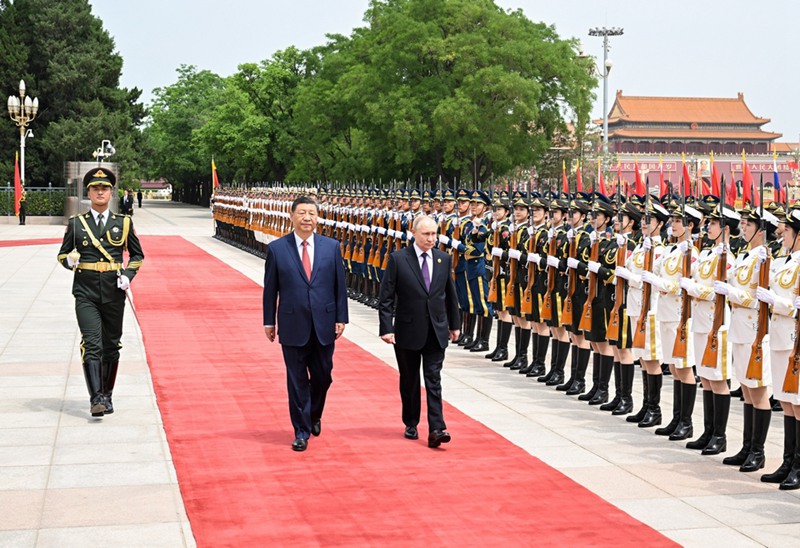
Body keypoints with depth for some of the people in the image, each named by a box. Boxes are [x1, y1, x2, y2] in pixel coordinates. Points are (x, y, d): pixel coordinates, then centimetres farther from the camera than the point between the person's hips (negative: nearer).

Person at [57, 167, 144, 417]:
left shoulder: (124, 223, 6)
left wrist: (128, 275, -3)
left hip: (113, 293, 2)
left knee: (111, 346, 9)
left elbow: (137, 256, 15)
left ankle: (107, 396, 23)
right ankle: (96, 398, -19)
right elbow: (62, 254, 12)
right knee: (92, 345, -14)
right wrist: (70, 260, -11)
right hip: (86, 293, -2)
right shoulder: (76, 223, 5)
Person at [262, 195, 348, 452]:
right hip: (293, 326, -2)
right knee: (297, 380, 4)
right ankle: (302, 431, 14)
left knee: (323, 376, 10)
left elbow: (340, 285, 5)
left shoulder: (331, 247, 3)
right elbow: (270, 289, 2)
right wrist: (269, 321, 1)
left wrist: (341, 318, 1)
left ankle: (314, 416, 37)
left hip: (324, 325, 2)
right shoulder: (277, 248, -2)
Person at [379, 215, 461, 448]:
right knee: (409, 381, 11)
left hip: (436, 331, 2)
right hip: (407, 331, -2)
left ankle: (436, 429, -9)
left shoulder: (444, 259, 4)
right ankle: (411, 424, 25)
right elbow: (386, 297, -7)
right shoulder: (398, 259, -7)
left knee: (434, 380, -4)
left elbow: (450, 295, 13)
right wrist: (386, 328, -14)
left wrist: (454, 324, 14)